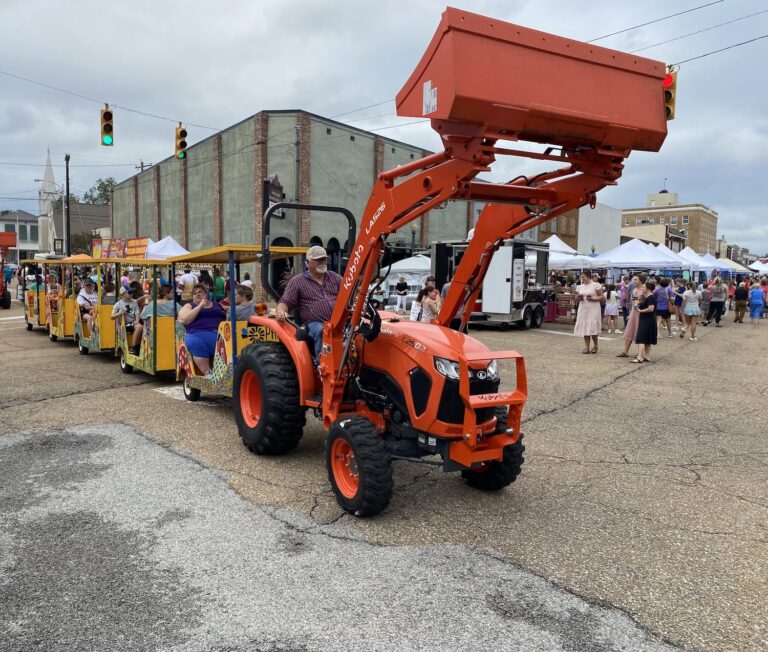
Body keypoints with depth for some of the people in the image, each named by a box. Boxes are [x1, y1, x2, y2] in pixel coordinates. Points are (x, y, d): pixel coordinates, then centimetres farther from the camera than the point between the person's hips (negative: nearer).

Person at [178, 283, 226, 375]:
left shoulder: (217, 305, 28)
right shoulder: (189, 306, 22)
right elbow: (184, 320, 2)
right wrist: (200, 306, 0)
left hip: (220, 333, 1)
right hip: (198, 334, -1)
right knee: (195, 343, -38)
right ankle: (208, 374, -39)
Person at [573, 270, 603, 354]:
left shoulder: (596, 285, -2)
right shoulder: (580, 287, 13)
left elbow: (601, 297, -2)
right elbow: (576, 298, 18)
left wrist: (593, 299, -18)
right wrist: (578, 298, -4)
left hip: (593, 310, -5)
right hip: (583, 309, 5)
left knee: (593, 328, -7)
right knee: (584, 328, 0)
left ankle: (595, 346, 14)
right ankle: (586, 347, 5)